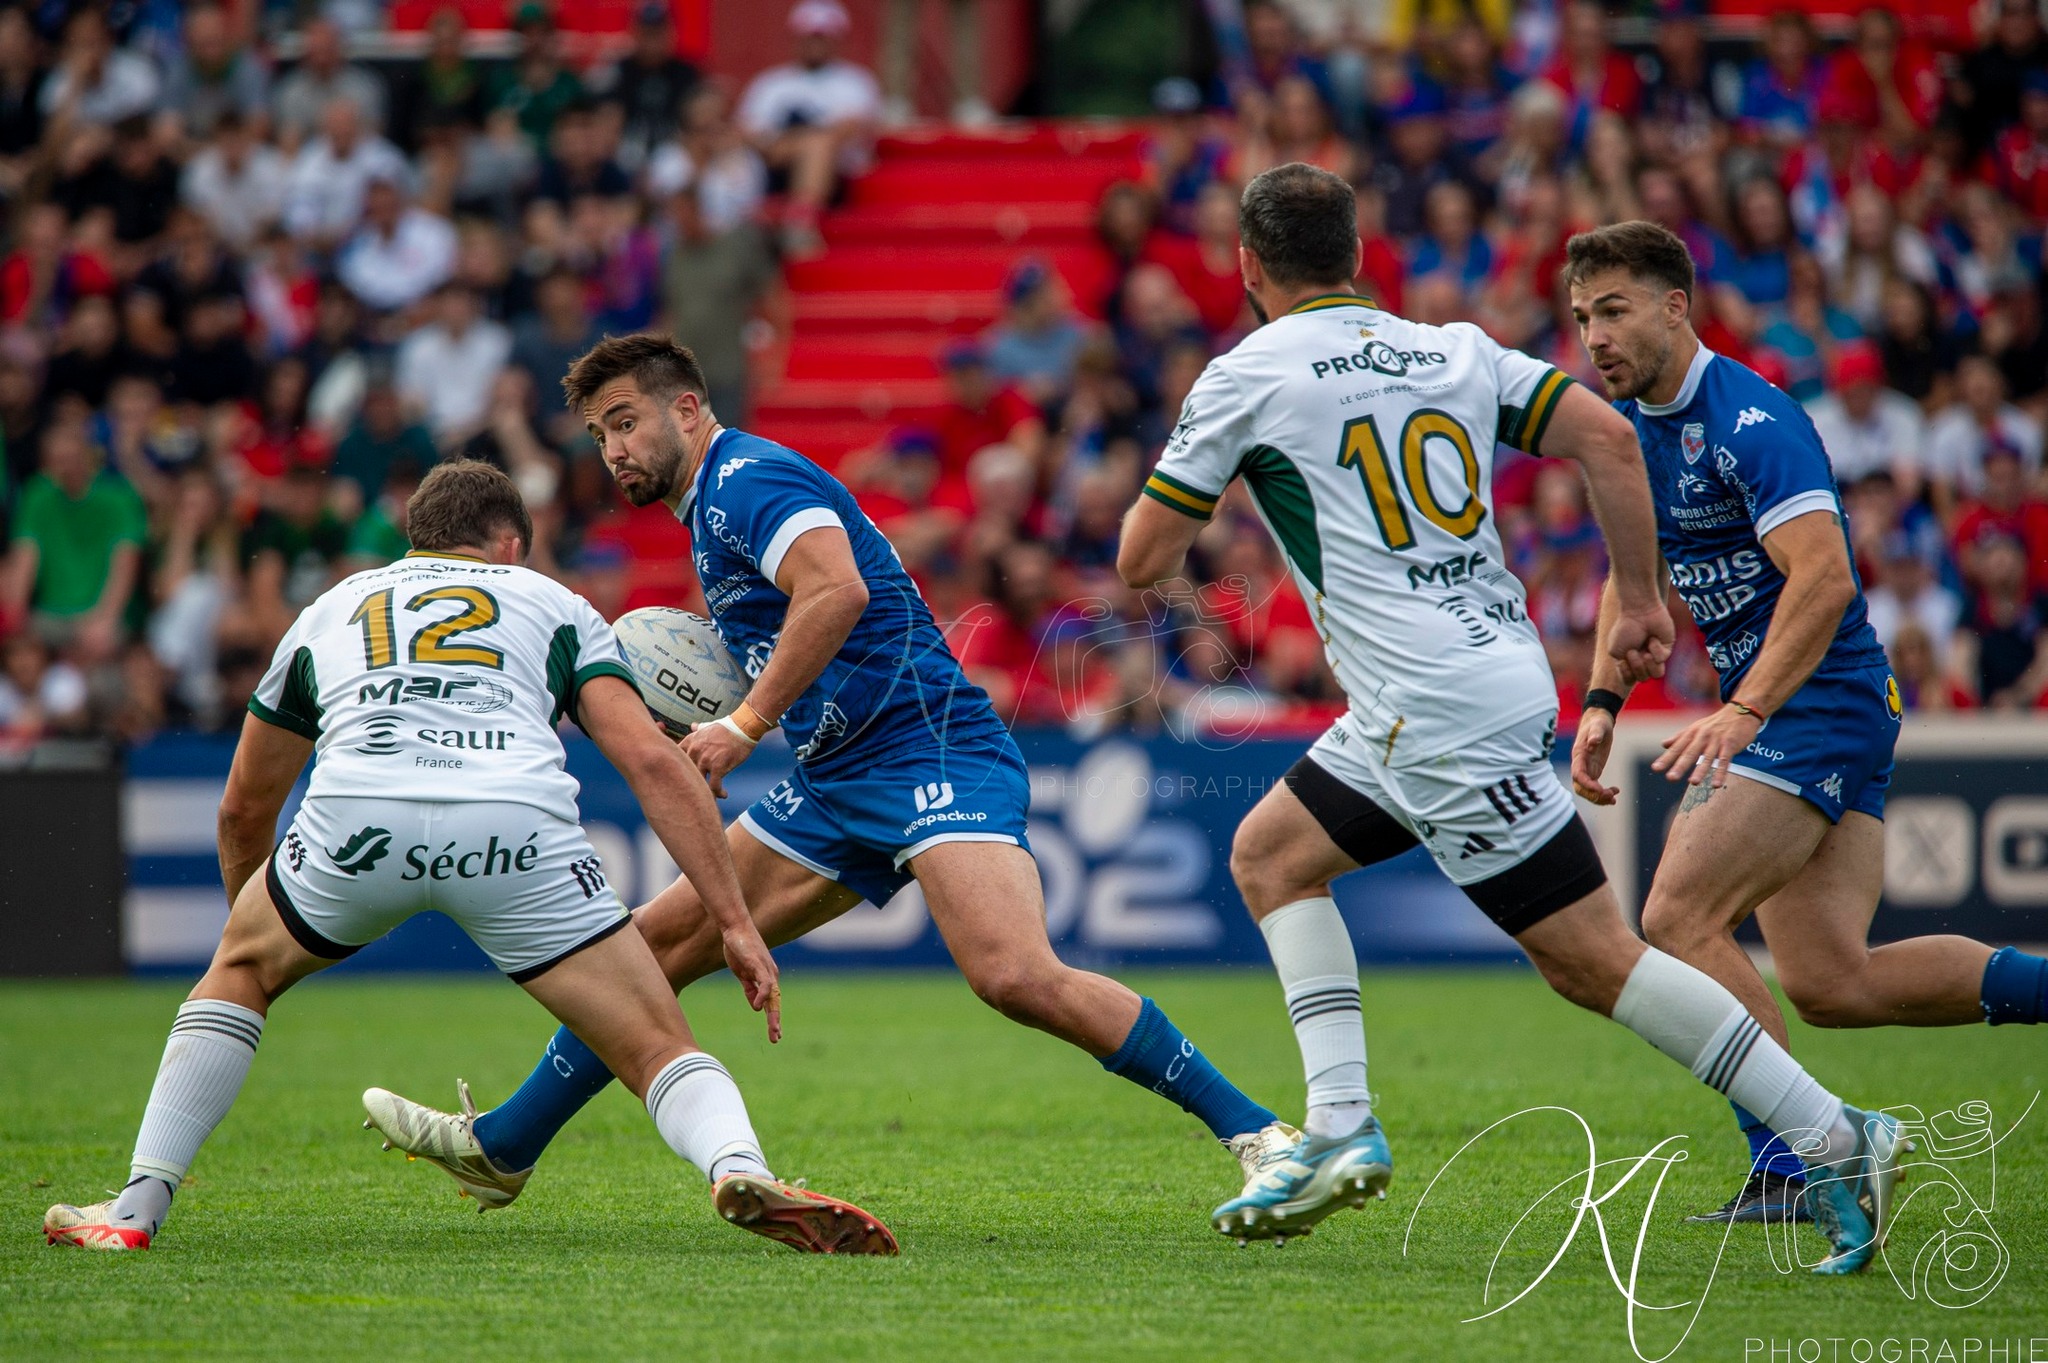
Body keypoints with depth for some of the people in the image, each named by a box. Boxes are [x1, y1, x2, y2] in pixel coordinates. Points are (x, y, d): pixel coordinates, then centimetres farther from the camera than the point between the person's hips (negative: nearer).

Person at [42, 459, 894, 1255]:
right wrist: (735, 921, 13)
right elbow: (650, 761, 14)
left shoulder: (332, 609, 36)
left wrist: (244, 914, 63)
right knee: (659, 1047, 7)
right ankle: (739, 1168, -25)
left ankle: (137, 1207, 21)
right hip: (519, 824, -1)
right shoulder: (551, 603, 30)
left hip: (357, 814, 1)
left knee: (240, 974, 31)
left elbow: (244, 807, 45)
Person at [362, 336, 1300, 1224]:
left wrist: (744, 726, -24)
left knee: (1016, 976, -29)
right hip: (840, 786, 10)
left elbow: (838, 589, -26)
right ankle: (501, 1147, 23)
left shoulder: (747, 478, -8)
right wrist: (697, 724, 17)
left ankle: (1251, 1129, -25)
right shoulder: (714, 509, 23)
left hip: (932, 752, -10)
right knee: (656, 942, 12)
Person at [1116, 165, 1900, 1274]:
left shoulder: (1246, 378, -4)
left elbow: (1143, 559, 1)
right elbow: (1608, 439, 3)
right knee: (1269, 853, 17)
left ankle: (1837, 1138, -8)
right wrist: (1640, 598, 10)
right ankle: (1340, 1129, 7)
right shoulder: (1453, 352, 13)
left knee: (1590, 958, -5)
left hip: (1443, 714, -8)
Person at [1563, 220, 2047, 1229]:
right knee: (1831, 984, 2)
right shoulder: (1628, 424, 11)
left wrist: (1745, 712, -35)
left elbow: (1825, 577, -28)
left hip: (1821, 702, -9)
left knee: (1678, 923, -17)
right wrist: (1602, 704, 13)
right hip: (1770, 713, 9)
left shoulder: (1746, 420, -18)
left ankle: (1791, 1164, -11)